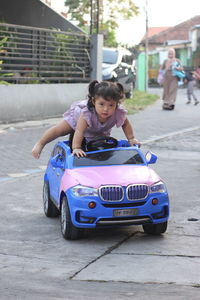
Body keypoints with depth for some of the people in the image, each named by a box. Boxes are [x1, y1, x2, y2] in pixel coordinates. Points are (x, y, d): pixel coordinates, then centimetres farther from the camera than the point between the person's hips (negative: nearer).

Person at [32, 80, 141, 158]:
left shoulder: (118, 113, -41)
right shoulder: (87, 113, -51)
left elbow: (126, 124, -19)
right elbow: (79, 131, -53)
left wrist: (131, 139, -21)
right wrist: (76, 148, -61)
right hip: (77, 115, -4)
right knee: (59, 130, 0)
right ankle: (40, 144, 18)